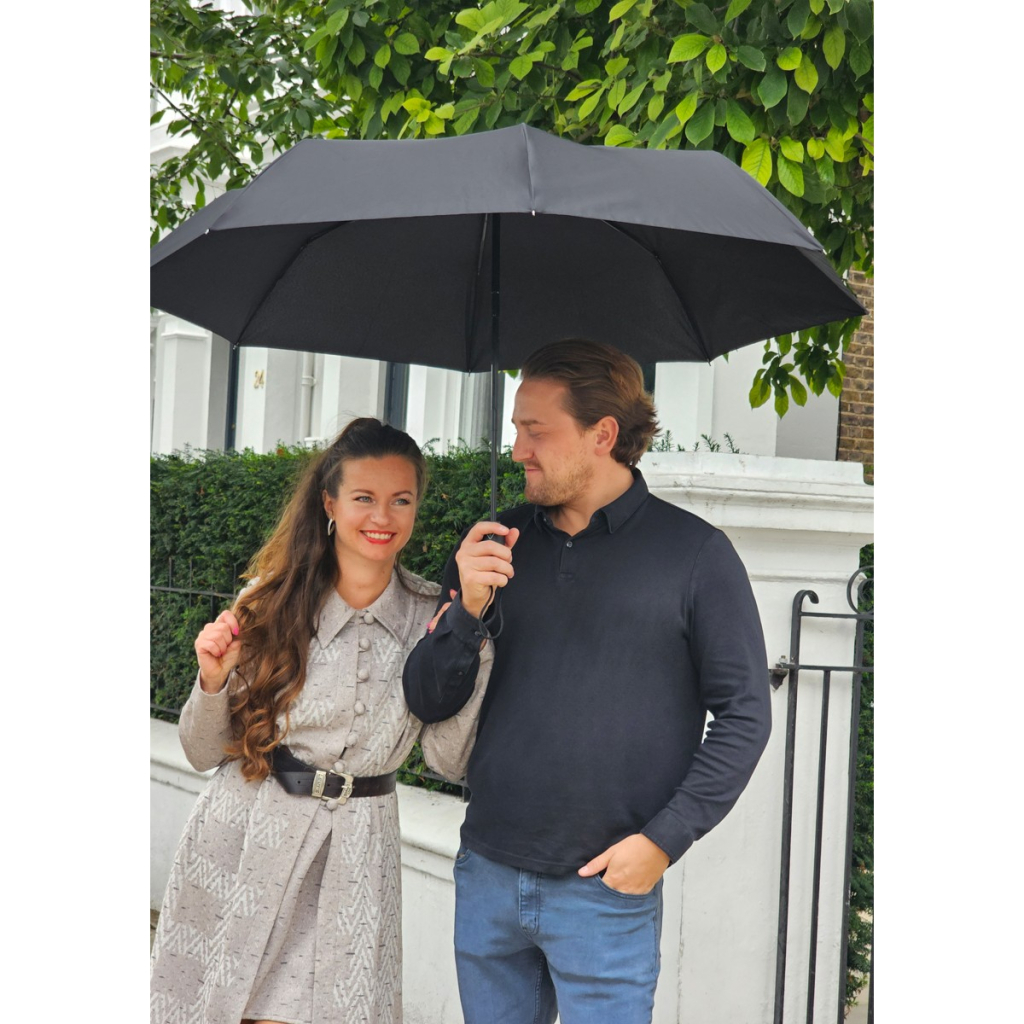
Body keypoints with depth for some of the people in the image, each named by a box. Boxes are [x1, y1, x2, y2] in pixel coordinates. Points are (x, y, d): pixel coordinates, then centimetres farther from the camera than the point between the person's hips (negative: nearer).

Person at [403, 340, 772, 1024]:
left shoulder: (695, 553, -4)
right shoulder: (497, 546, 7)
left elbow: (744, 716, -4)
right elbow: (428, 703, 8)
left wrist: (664, 840, -11)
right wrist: (467, 611, -10)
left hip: (608, 892, -4)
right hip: (487, 878, 4)